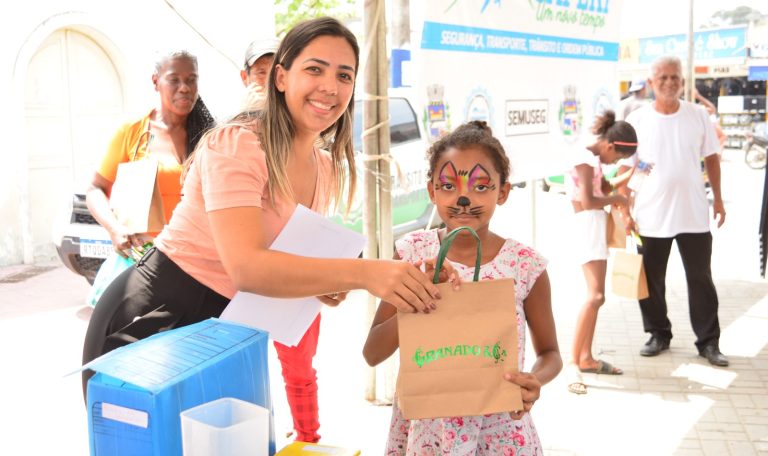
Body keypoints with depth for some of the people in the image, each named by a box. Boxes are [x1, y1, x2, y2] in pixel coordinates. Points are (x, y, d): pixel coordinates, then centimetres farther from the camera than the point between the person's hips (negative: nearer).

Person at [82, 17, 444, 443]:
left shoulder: (327, 169, 2)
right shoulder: (235, 145, -22)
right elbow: (245, 266, -35)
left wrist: (325, 282, -8)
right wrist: (363, 272, -43)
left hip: (224, 330, 7)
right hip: (152, 323, -7)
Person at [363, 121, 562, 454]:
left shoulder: (525, 265, -11)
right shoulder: (413, 252, -8)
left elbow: (549, 353, 2)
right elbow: (372, 353, -8)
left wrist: (535, 381, -20)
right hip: (423, 429, 1)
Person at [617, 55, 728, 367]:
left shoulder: (698, 115, 0)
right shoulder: (637, 120, -5)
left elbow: (711, 158, 10)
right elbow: (625, 169, -3)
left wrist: (718, 198, 9)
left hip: (694, 214, 1)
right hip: (651, 216, -1)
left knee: (700, 278, 9)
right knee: (651, 280, 9)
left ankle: (708, 341, 20)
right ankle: (659, 334, 27)